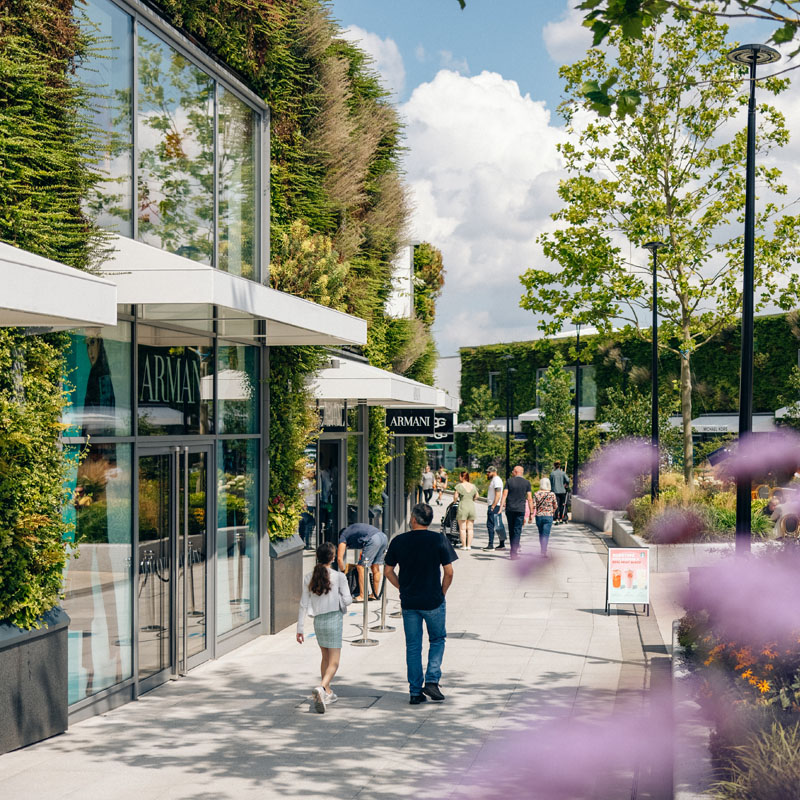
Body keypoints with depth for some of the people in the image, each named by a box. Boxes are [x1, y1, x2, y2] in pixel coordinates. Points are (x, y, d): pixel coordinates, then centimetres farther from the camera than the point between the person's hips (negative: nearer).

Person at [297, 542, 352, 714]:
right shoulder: (339, 577, -10)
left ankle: (327, 693, 31)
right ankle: (321, 688, -28)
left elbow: (304, 605, 1)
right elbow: (347, 600, -10)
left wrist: (300, 629, 5)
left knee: (325, 658, 22)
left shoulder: (309, 578, 0)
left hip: (318, 621, 5)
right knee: (333, 663, -4)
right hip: (334, 620, -5)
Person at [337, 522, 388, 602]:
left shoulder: (343, 536, 19)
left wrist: (343, 572, 32)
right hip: (383, 536, 7)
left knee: (361, 568, 2)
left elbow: (340, 558, 18)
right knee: (375, 568, 17)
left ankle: (362, 596, 3)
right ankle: (375, 595, 22)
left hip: (373, 539, -7)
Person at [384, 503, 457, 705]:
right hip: (433, 601, -2)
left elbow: (388, 571, 4)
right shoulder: (439, 539, -8)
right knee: (437, 640, 17)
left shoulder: (398, 541, -1)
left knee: (413, 646, 10)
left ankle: (415, 692, 12)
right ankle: (432, 681, 2)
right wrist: (442, 593, 6)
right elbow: (448, 572, -8)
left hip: (408, 602, 2)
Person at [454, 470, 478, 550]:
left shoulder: (459, 486, -8)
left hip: (463, 507, -4)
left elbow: (456, 496, -12)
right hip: (472, 507, 4)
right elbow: (476, 496, 10)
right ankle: (469, 545, 8)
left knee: (462, 528, 2)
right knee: (470, 528, 8)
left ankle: (464, 546, 2)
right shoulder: (473, 486, 5)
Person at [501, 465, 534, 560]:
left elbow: (504, 495, -3)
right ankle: (514, 552, -10)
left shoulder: (509, 481, 3)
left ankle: (514, 549, 21)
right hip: (520, 510, -1)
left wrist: (502, 506, -1)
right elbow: (529, 499, -1)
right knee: (517, 531, -2)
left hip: (509, 509, 1)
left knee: (511, 530, 13)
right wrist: (531, 512, 3)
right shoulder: (526, 483, 2)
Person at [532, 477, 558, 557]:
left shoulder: (536, 494, -3)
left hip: (539, 516, 2)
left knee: (541, 534, 18)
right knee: (546, 534, -2)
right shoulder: (552, 494, -6)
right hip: (548, 516, -2)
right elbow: (555, 506, 1)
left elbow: (533, 506, -8)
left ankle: (542, 550, 26)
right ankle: (544, 551, -13)